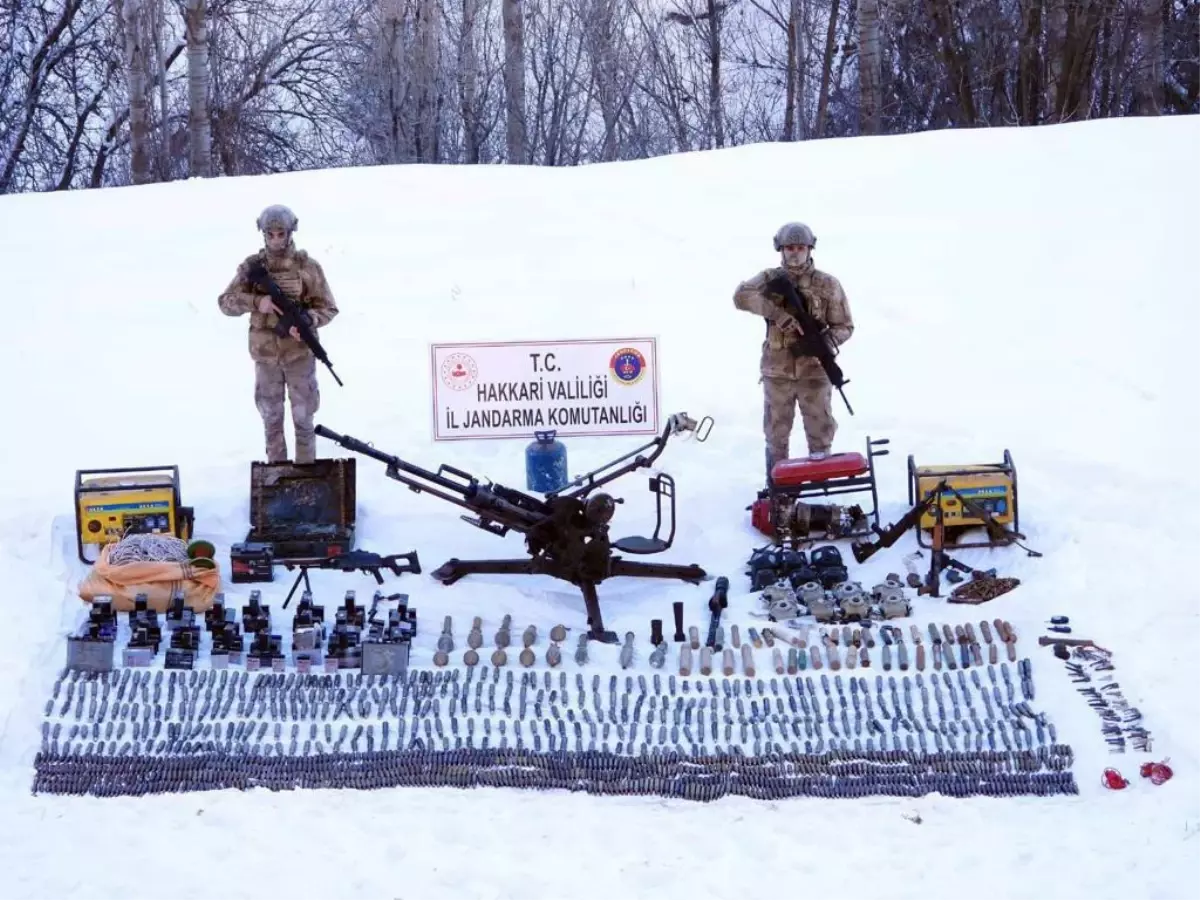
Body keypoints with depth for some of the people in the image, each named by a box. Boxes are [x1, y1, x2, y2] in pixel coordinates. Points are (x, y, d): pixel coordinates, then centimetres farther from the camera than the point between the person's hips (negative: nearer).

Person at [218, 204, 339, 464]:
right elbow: (225, 302, -4)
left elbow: (328, 308, -4)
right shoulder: (251, 266, -1)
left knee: (303, 418, 7)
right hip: (265, 354, 2)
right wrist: (256, 302, -22)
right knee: (271, 418, 14)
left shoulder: (307, 266, -7)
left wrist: (306, 321, -24)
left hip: (300, 353, -2)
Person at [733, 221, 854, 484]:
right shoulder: (770, 279, -1)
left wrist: (828, 341, -20)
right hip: (777, 371, 1)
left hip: (814, 371, -1)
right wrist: (776, 312, -32)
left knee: (820, 431, 6)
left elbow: (844, 326, 2)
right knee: (776, 433, 12)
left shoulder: (827, 284, -1)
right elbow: (741, 296, -20)